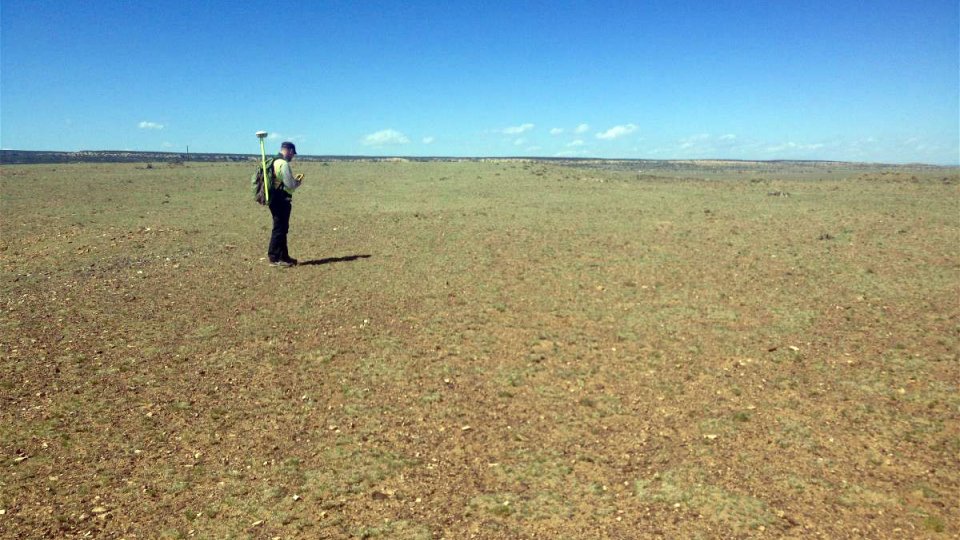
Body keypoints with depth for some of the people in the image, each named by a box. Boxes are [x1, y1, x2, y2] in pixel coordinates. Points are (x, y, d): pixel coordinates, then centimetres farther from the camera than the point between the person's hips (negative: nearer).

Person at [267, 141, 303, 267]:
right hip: (282, 200, -10)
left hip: (275, 200, 10)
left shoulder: (275, 162, 14)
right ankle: (275, 258, 1)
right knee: (279, 229, -4)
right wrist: (298, 181, 2)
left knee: (282, 228, 16)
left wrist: (294, 179, 16)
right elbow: (290, 185, -17)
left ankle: (283, 256, 24)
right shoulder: (284, 164, -16)